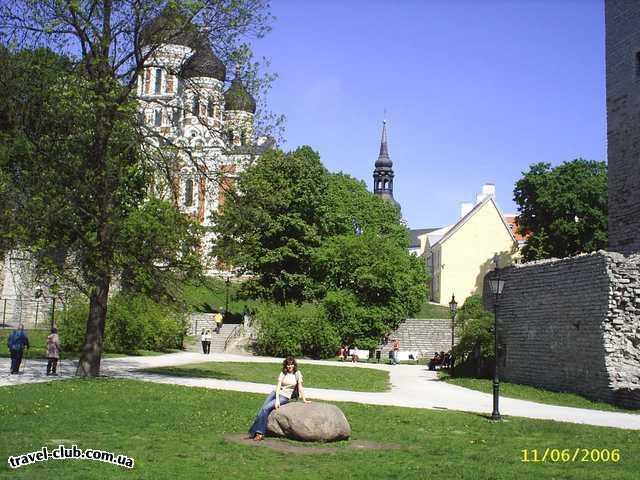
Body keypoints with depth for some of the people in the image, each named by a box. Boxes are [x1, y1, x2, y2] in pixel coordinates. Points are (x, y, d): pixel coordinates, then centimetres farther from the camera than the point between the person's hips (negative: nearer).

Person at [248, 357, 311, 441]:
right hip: (276, 393, 3)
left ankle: (259, 433, -22)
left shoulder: (297, 374, 2)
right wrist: (277, 400, -16)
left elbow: (300, 387, 4)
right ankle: (259, 432, -24)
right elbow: (278, 386, -4)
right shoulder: (282, 373, 5)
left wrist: (304, 400, 1)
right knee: (263, 408, -21)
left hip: (285, 397, -3)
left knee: (266, 408, -23)